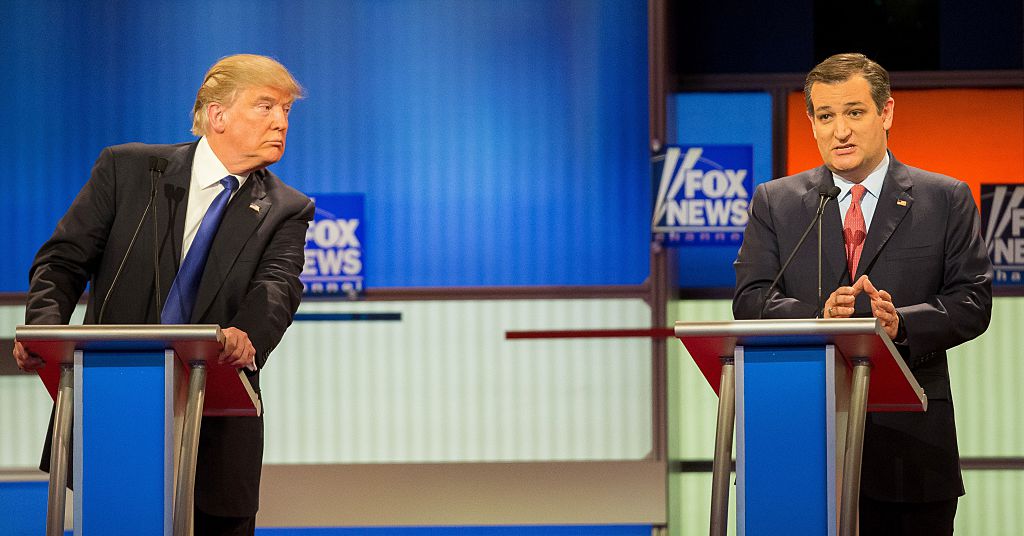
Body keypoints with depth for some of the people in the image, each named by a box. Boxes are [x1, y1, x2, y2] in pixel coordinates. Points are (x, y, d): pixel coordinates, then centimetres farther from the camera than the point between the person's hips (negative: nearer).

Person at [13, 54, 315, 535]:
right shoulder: (126, 169, 5)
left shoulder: (285, 211, 7)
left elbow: (277, 288, -12)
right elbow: (63, 259, 2)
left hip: (216, 436, 1)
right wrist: (44, 325, -20)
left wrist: (247, 336, -36)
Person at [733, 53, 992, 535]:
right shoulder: (775, 202, 11)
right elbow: (750, 301, 3)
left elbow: (972, 301, 1)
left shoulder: (946, 200, 7)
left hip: (912, 440, 0)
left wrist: (901, 324, -19)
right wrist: (819, 316, -17)